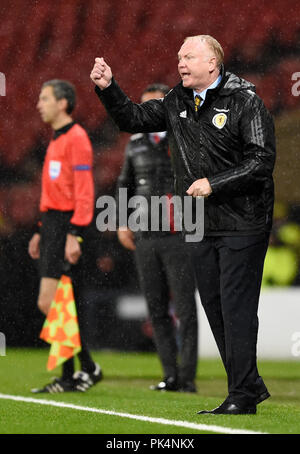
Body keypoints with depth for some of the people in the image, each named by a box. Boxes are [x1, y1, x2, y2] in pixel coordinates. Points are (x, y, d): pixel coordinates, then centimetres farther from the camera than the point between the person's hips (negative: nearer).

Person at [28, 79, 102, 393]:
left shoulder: (76, 138, -11)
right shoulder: (57, 140, 19)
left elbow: (84, 193, -17)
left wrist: (74, 235, -23)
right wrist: (41, 232, 22)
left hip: (67, 226, -10)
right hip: (53, 225, 10)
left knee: (49, 303, -12)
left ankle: (87, 367, -6)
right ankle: (69, 377, 13)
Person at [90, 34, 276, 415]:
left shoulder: (245, 101, -9)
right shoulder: (177, 103, 11)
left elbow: (261, 160, -14)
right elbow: (133, 119, 18)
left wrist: (213, 183, -18)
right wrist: (108, 88, 2)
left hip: (242, 223, -7)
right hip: (202, 227, 7)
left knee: (237, 308, -8)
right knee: (214, 308, 10)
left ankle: (241, 397, -4)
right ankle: (250, 386, 20)